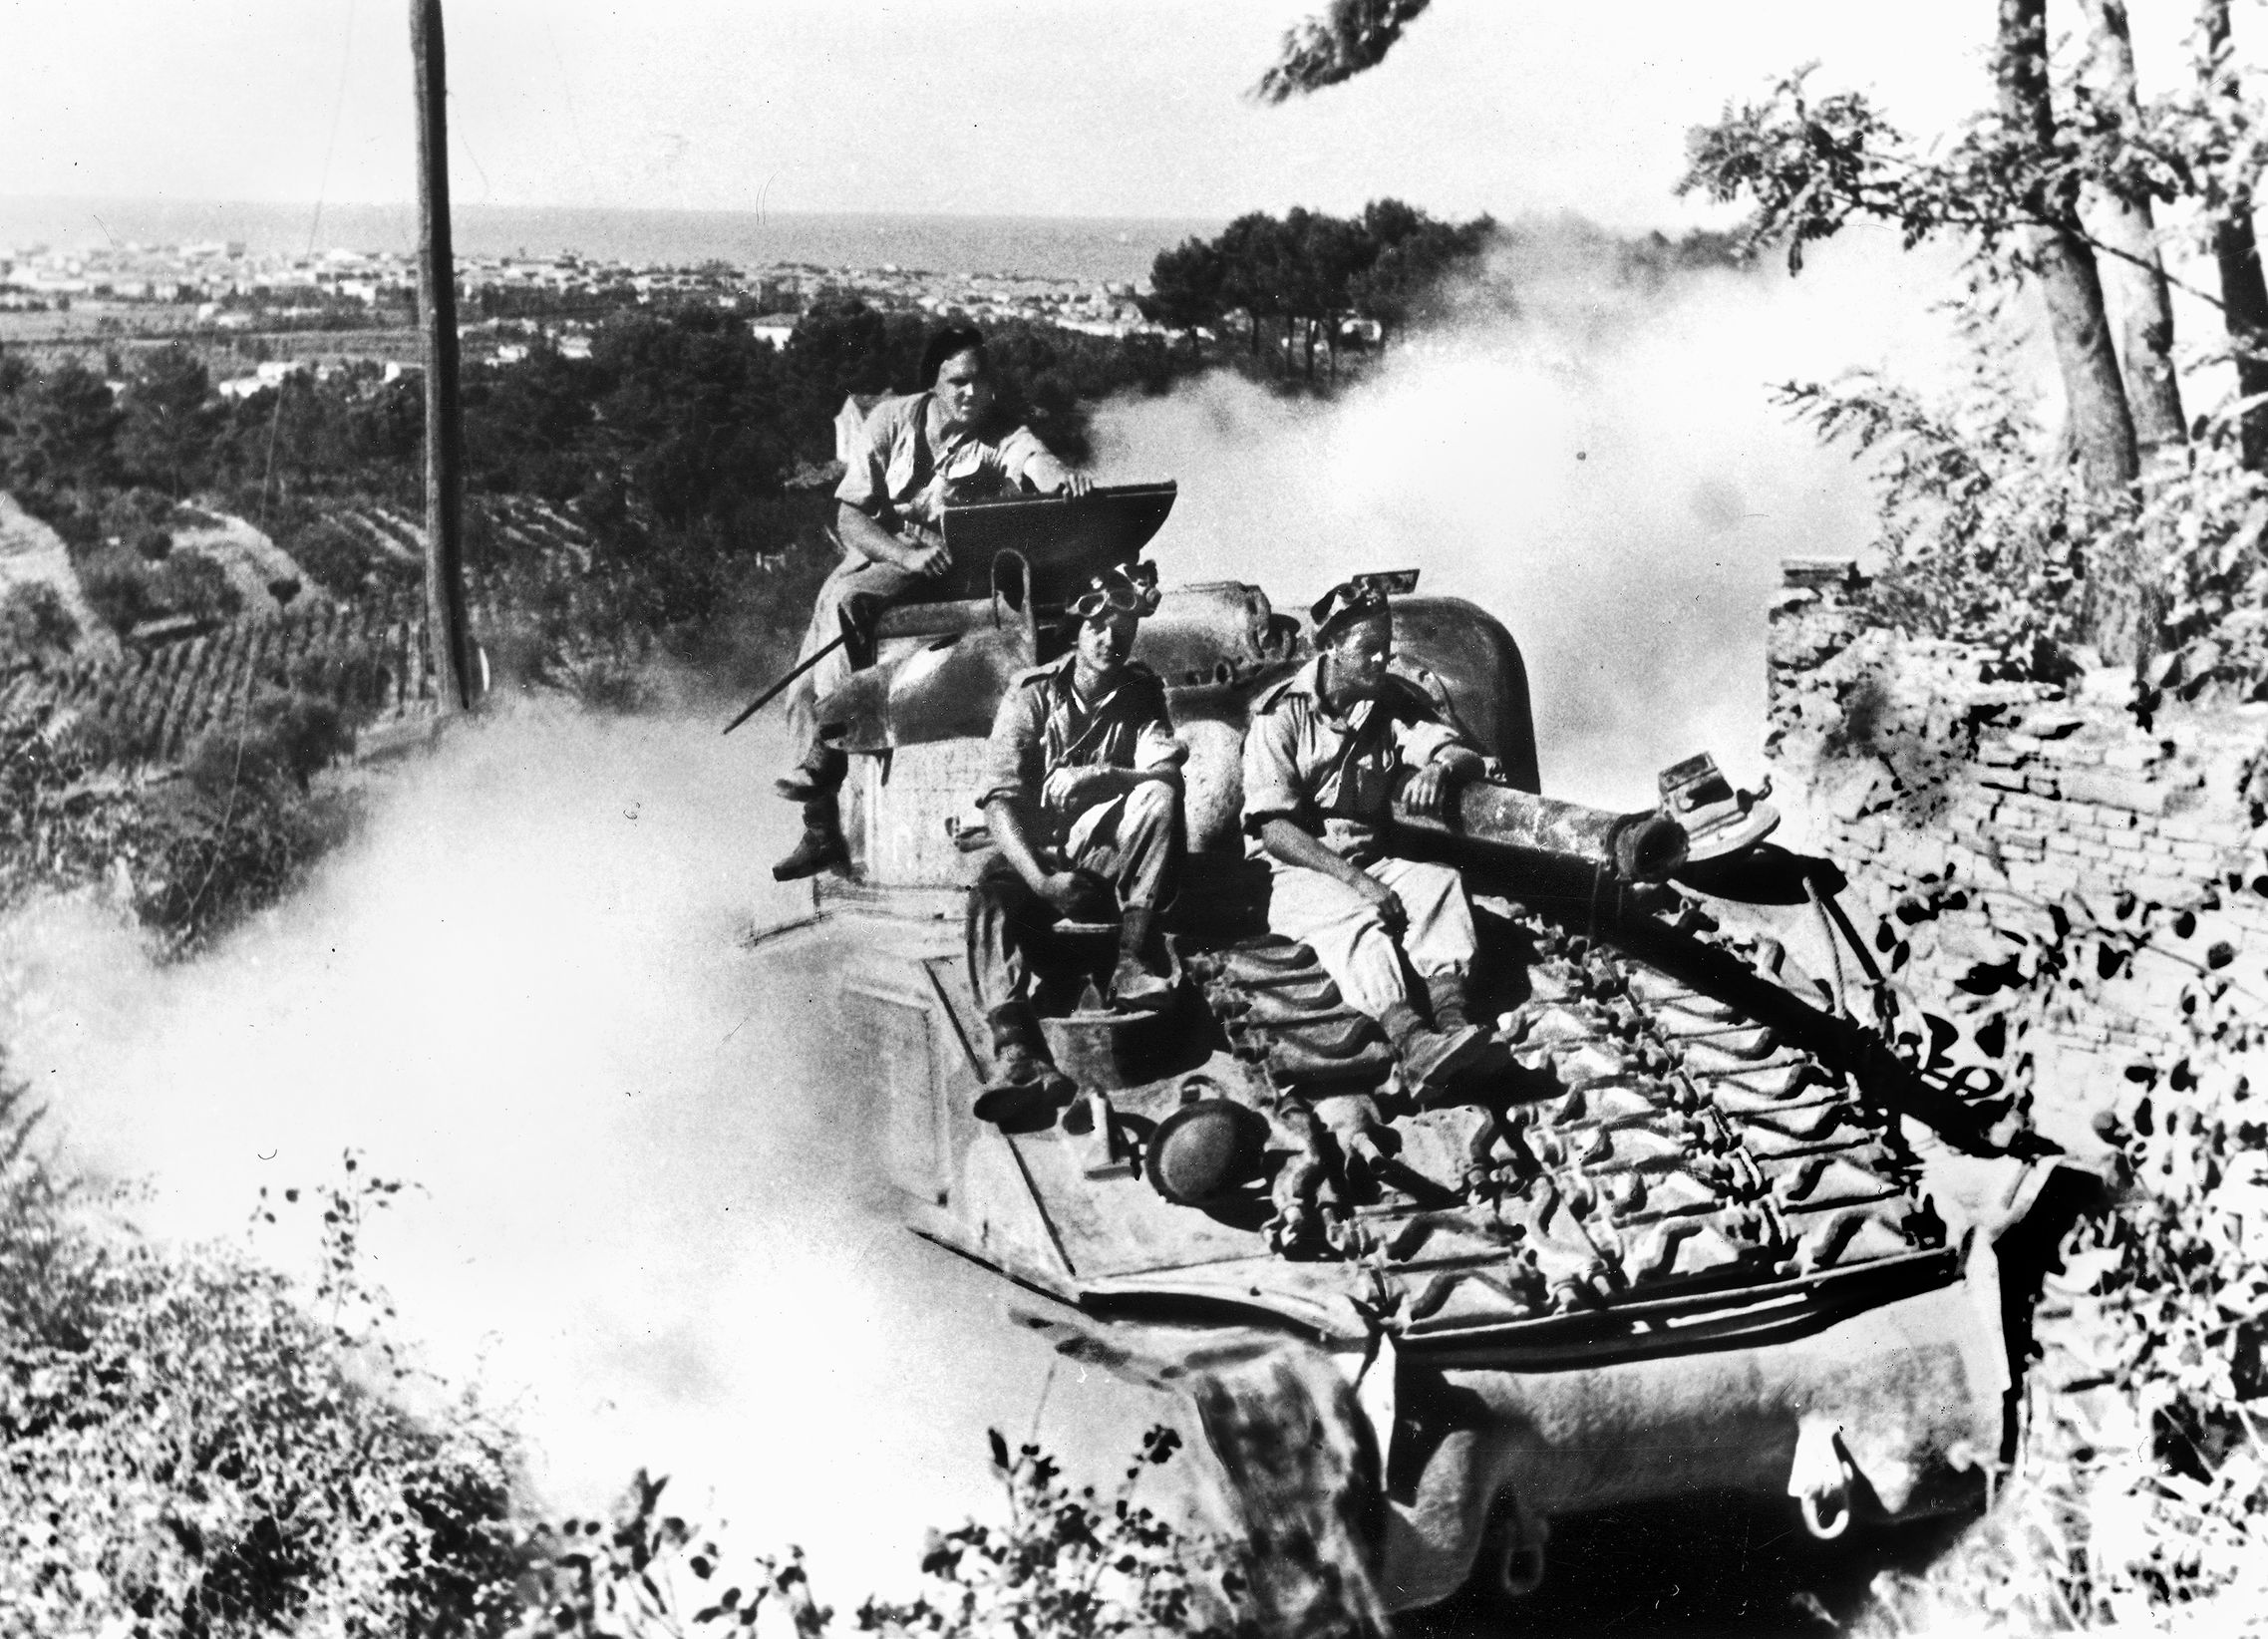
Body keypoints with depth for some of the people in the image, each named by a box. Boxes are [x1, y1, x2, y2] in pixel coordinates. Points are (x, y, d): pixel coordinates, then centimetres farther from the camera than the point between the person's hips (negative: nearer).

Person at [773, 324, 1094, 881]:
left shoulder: (1004, 440, -5)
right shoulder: (892, 419, -1)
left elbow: (1038, 464, -29)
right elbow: (849, 517, -6)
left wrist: (1063, 476, -54)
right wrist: (906, 553, -24)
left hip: (942, 573, -4)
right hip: (871, 559, 4)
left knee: (844, 600, -33)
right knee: (803, 692, -7)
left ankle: (829, 751, -27)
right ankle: (820, 831, 0)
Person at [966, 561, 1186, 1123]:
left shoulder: (1142, 693, 6)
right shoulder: (1031, 695, -3)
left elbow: (1168, 772, -11)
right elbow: (1000, 801, -11)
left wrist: (1100, 775, -32)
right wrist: (1042, 879, -27)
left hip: (1109, 854, 2)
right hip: (1036, 851, -2)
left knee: (1160, 798, -26)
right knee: (990, 894, -33)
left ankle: (1132, 962, -30)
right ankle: (1016, 1051, -54)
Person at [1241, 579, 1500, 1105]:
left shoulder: (1393, 705, 11)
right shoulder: (1280, 715, -4)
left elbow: (1466, 755, 2)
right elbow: (1273, 828, -12)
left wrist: (1440, 767, -25)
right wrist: (1355, 881, -23)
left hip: (1372, 861, 5)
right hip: (1298, 871, -5)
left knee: (1440, 880, -27)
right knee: (1356, 916, -36)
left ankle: (1451, 1018, -48)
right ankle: (1413, 1043, -60)